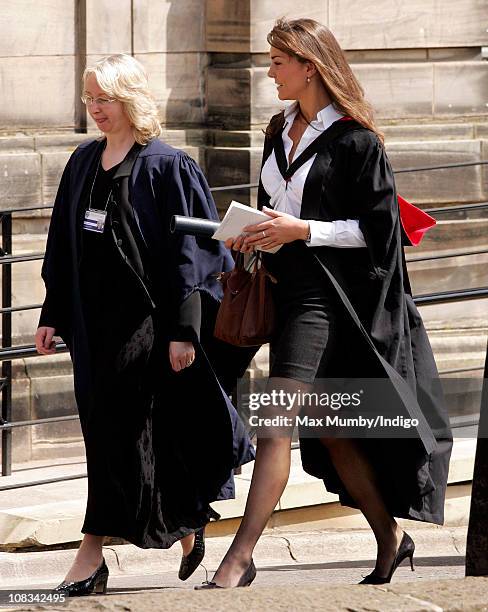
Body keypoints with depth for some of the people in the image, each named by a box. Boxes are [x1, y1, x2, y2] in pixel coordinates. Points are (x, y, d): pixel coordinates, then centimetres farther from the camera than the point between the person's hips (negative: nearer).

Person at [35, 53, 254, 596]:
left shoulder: (166, 166, -8)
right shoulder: (83, 163, 11)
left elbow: (187, 252, -11)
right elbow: (63, 247, 17)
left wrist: (184, 331, -15)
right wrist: (53, 314, 14)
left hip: (144, 318, -7)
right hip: (93, 317, 7)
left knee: (120, 428, -7)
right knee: (104, 429, 8)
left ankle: (93, 552, -5)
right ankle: (188, 527, 22)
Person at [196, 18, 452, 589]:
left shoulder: (354, 139, -9)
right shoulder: (280, 131, 14)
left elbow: (377, 226, -10)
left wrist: (302, 231, -17)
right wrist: (255, 235, 5)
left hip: (326, 295, -8)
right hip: (288, 289, 8)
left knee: (275, 425, -15)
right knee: (327, 430, 11)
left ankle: (240, 557, -19)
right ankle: (390, 539, 23)